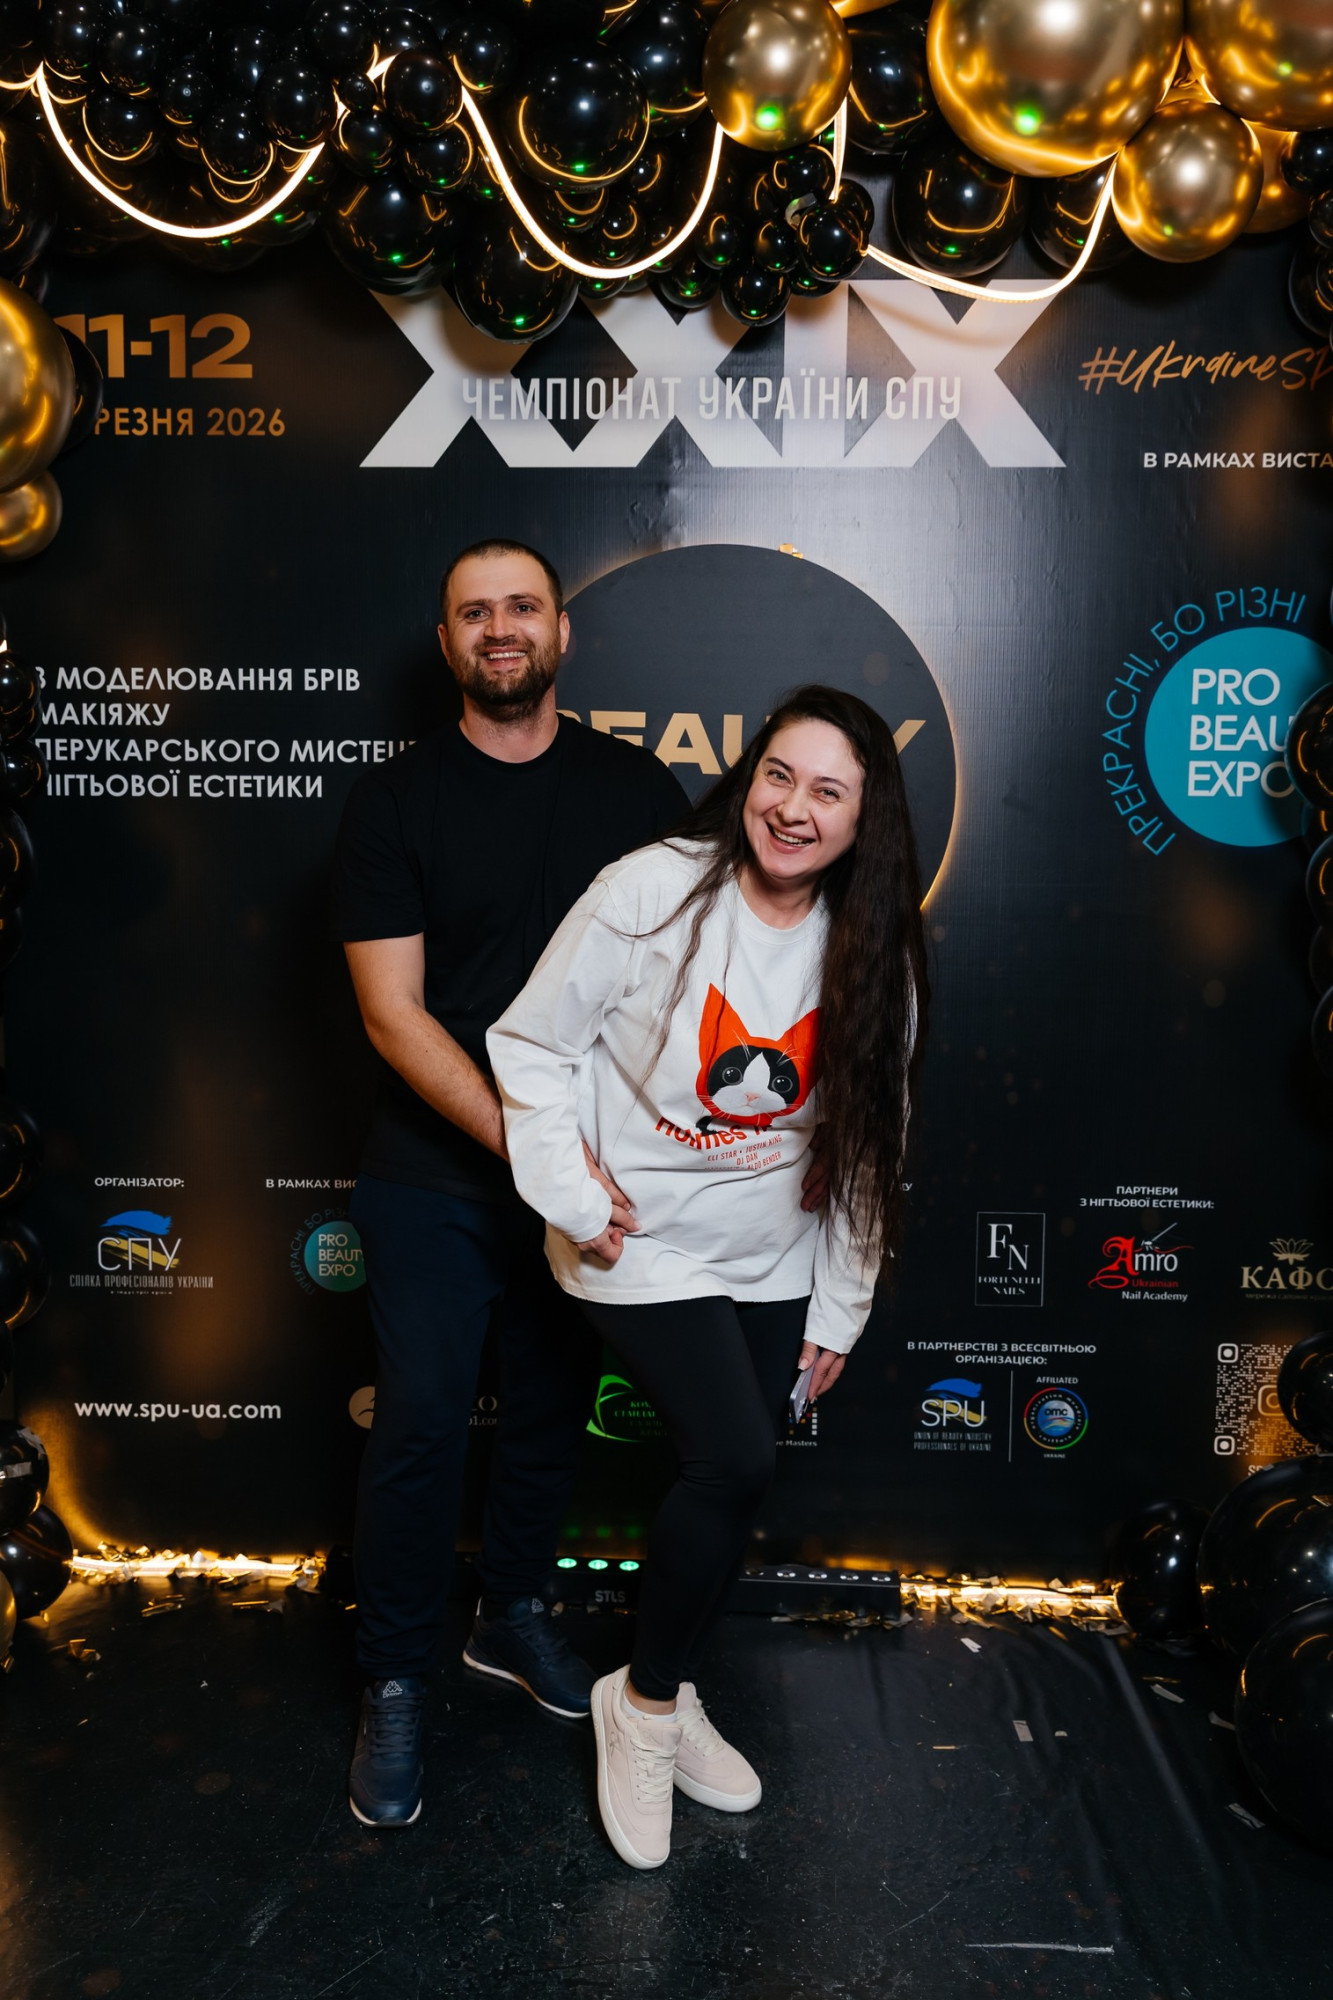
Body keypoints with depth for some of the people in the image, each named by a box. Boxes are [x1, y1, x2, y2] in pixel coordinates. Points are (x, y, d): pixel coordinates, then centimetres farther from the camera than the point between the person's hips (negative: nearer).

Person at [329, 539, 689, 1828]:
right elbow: (394, 1015, -11)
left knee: (553, 1406, 16)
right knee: (422, 1421, -1)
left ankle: (513, 1615, 39)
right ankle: (393, 1685, 20)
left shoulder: (636, 787, 2)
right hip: (437, 1178, -2)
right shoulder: (395, 802, -5)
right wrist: (530, 1145, -20)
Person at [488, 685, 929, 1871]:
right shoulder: (651, 894, -17)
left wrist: (843, 1304, 6)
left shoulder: (873, 953, -5)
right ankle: (643, 1701, 11)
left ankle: (669, 1697, 39)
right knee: (737, 1462, -16)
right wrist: (572, 1193, -15)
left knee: (729, 1485, 13)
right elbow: (532, 1043, -9)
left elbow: (869, 1140, 3)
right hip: (640, 1246, -5)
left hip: (771, 1258, 5)